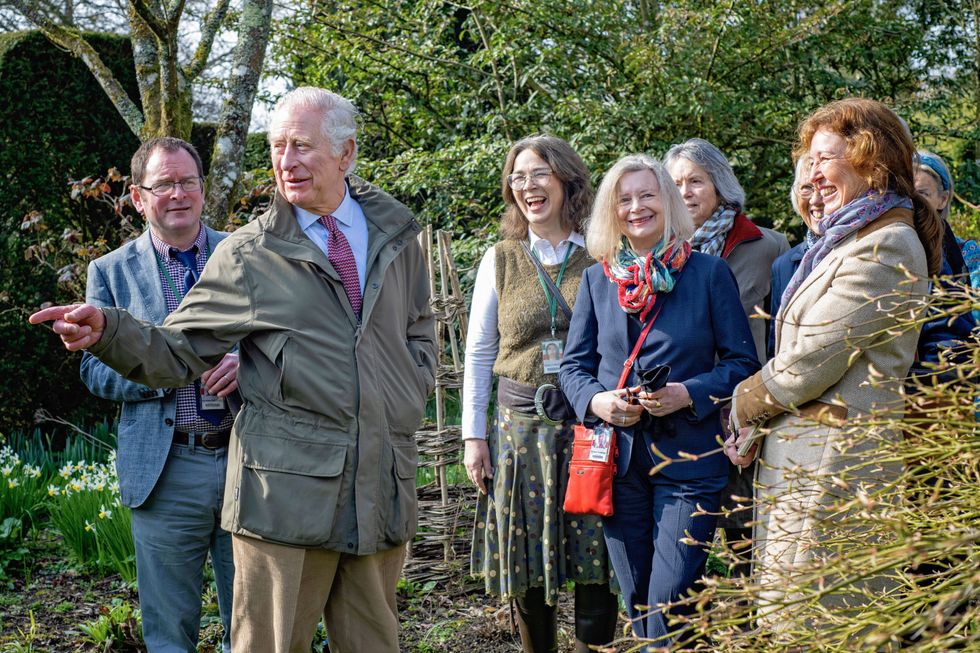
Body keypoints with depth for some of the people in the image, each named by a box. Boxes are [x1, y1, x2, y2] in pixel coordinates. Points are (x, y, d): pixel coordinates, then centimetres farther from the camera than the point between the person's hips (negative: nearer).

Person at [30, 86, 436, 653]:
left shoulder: (395, 234, 10)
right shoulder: (247, 256, 0)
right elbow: (179, 352, -1)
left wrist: (411, 393, 7)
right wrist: (107, 331, -19)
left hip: (383, 483, 3)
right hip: (288, 488, -3)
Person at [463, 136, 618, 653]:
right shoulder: (500, 260, 6)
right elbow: (478, 353, 9)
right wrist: (473, 435, 5)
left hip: (591, 429, -2)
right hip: (520, 429, 2)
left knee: (596, 565, -1)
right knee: (525, 561, 8)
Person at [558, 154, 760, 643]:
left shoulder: (709, 273, 1)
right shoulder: (597, 278, 10)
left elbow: (742, 362, 0)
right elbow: (573, 365, 10)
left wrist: (689, 394, -17)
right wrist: (596, 400, -11)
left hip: (688, 457, -3)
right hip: (618, 457, 3)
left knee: (670, 600, -9)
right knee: (636, 599, 10)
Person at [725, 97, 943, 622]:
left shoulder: (885, 246, -13)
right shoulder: (846, 239, 20)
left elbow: (813, 358, -16)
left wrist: (746, 404, 0)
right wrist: (756, 413, 4)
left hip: (834, 456, -10)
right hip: (796, 451, 10)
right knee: (783, 610, 12)